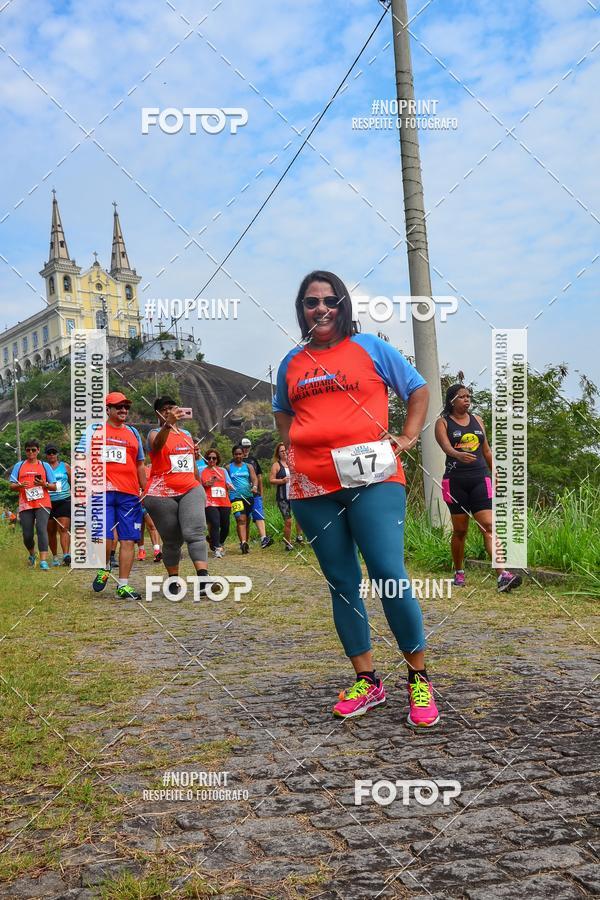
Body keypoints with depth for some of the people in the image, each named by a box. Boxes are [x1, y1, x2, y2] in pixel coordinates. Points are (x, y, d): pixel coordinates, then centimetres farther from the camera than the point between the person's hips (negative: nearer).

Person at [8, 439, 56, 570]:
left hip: (42, 504, -2)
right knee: (27, 535, 2)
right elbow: (12, 486, 10)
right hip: (25, 504, 2)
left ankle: (43, 561, -21)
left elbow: (54, 487, 10)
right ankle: (32, 554, 32)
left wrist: (44, 484, -11)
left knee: (41, 529, -18)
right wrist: (20, 485, -12)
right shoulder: (19, 466, 13)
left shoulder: (45, 466, 11)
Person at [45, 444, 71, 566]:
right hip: (48, 503, 2)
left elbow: (72, 483, 12)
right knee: (51, 532, 8)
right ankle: (55, 556, 20)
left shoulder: (65, 466, 8)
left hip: (64, 502, -2)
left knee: (64, 529, -14)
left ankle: (66, 555, -23)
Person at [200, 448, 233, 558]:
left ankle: (220, 544, 32)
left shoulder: (223, 471, 15)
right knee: (215, 524, -19)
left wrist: (229, 486, -8)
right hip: (210, 503, -3)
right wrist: (205, 485, -10)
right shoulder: (202, 471, 7)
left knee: (225, 526, 6)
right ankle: (217, 549, -14)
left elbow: (230, 486, 15)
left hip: (224, 503, 4)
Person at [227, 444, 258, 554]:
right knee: (241, 519, -18)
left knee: (247, 520, 10)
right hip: (235, 497, -3)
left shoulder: (248, 466, 10)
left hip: (249, 496, 3)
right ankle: (243, 543, -30)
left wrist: (255, 487, -21)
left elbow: (254, 478, 0)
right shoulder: (228, 468, 7)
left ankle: (245, 543, 20)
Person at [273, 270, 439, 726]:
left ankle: (420, 679, 5)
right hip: (314, 488, 4)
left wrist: (407, 439, 2)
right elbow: (282, 411, 31)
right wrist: (294, 448, 15)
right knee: (342, 583, 7)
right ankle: (366, 681, 19)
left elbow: (419, 390, 13)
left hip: (372, 481, -4)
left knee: (390, 577, -12)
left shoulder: (371, 348, 5)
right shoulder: (292, 362, 15)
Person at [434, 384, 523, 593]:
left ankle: (503, 575, -20)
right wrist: (459, 455, -38)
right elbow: (446, 446, -17)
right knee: (460, 530, 6)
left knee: (489, 526, -10)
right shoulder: (443, 422, 2)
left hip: (480, 479, 2)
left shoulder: (477, 420, 14)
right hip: (456, 480, -2)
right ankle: (459, 572, 24)